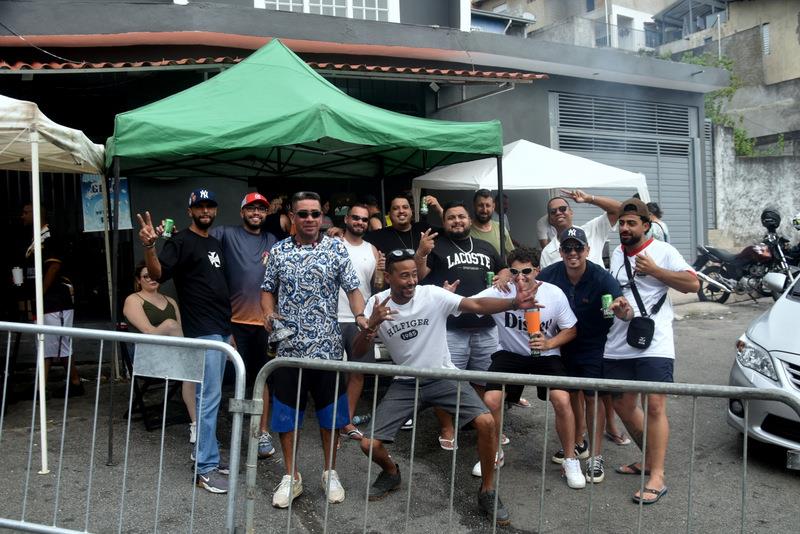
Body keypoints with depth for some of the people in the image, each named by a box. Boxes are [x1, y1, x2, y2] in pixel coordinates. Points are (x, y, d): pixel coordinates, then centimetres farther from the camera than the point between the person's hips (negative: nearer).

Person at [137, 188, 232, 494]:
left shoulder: (216, 243, 17)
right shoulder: (181, 242, -7)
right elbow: (157, 274, -21)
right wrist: (149, 247, -36)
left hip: (223, 330, 8)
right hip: (202, 331, -8)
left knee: (211, 397, 13)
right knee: (209, 398, -8)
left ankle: (209, 456, 22)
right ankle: (206, 470, -1)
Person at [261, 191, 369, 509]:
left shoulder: (336, 249, 0)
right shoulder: (278, 251, 5)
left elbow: (352, 288, -3)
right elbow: (268, 289, 13)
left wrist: (360, 316, -21)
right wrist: (268, 313, -7)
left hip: (327, 347, -1)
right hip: (288, 347, 2)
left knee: (329, 411, 9)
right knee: (285, 411, 7)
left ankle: (330, 473, 27)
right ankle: (291, 477, 23)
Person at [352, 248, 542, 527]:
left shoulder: (433, 295, -15)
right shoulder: (377, 303, -9)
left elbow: (477, 305, -24)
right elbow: (358, 351, -11)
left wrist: (514, 303, -40)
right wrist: (372, 325, -30)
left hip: (443, 376, -1)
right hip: (404, 383, 2)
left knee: (486, 423, -21)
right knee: (369, 444, -9)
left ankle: (487, 492, 4)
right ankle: (391, 472, 29)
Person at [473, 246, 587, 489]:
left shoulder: (555, 294, -14)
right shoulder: (499, 293, -18)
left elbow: (570, 330, -2)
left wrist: (549, 344, -20)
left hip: (546, 355, 0)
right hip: (509, 354, 0)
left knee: (562, 399, -22)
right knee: (490, 400, -16)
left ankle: (570, 460, 4)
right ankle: (494, 454, 13)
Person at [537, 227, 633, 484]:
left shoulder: (601, 278, -25)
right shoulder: (550, 274, -14)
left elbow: (622, 305, -36)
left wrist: (623, 310, -61)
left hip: (595, 346, -4)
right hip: (566, 345, 4)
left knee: (593, 396, -4)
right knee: (572, 393, 17)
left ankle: (596, 456, 9)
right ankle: (578, 443, 37)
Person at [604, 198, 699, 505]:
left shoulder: (662, 251, -1)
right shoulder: (616, 254, 16)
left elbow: (693, 284, -9)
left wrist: (654, 271, -14)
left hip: (654, 345, -6)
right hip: (618, 345, 6)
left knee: (655, 406, -9)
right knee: (623, 405, 12)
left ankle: (656, 478, -3)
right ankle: (649, 459, 31)